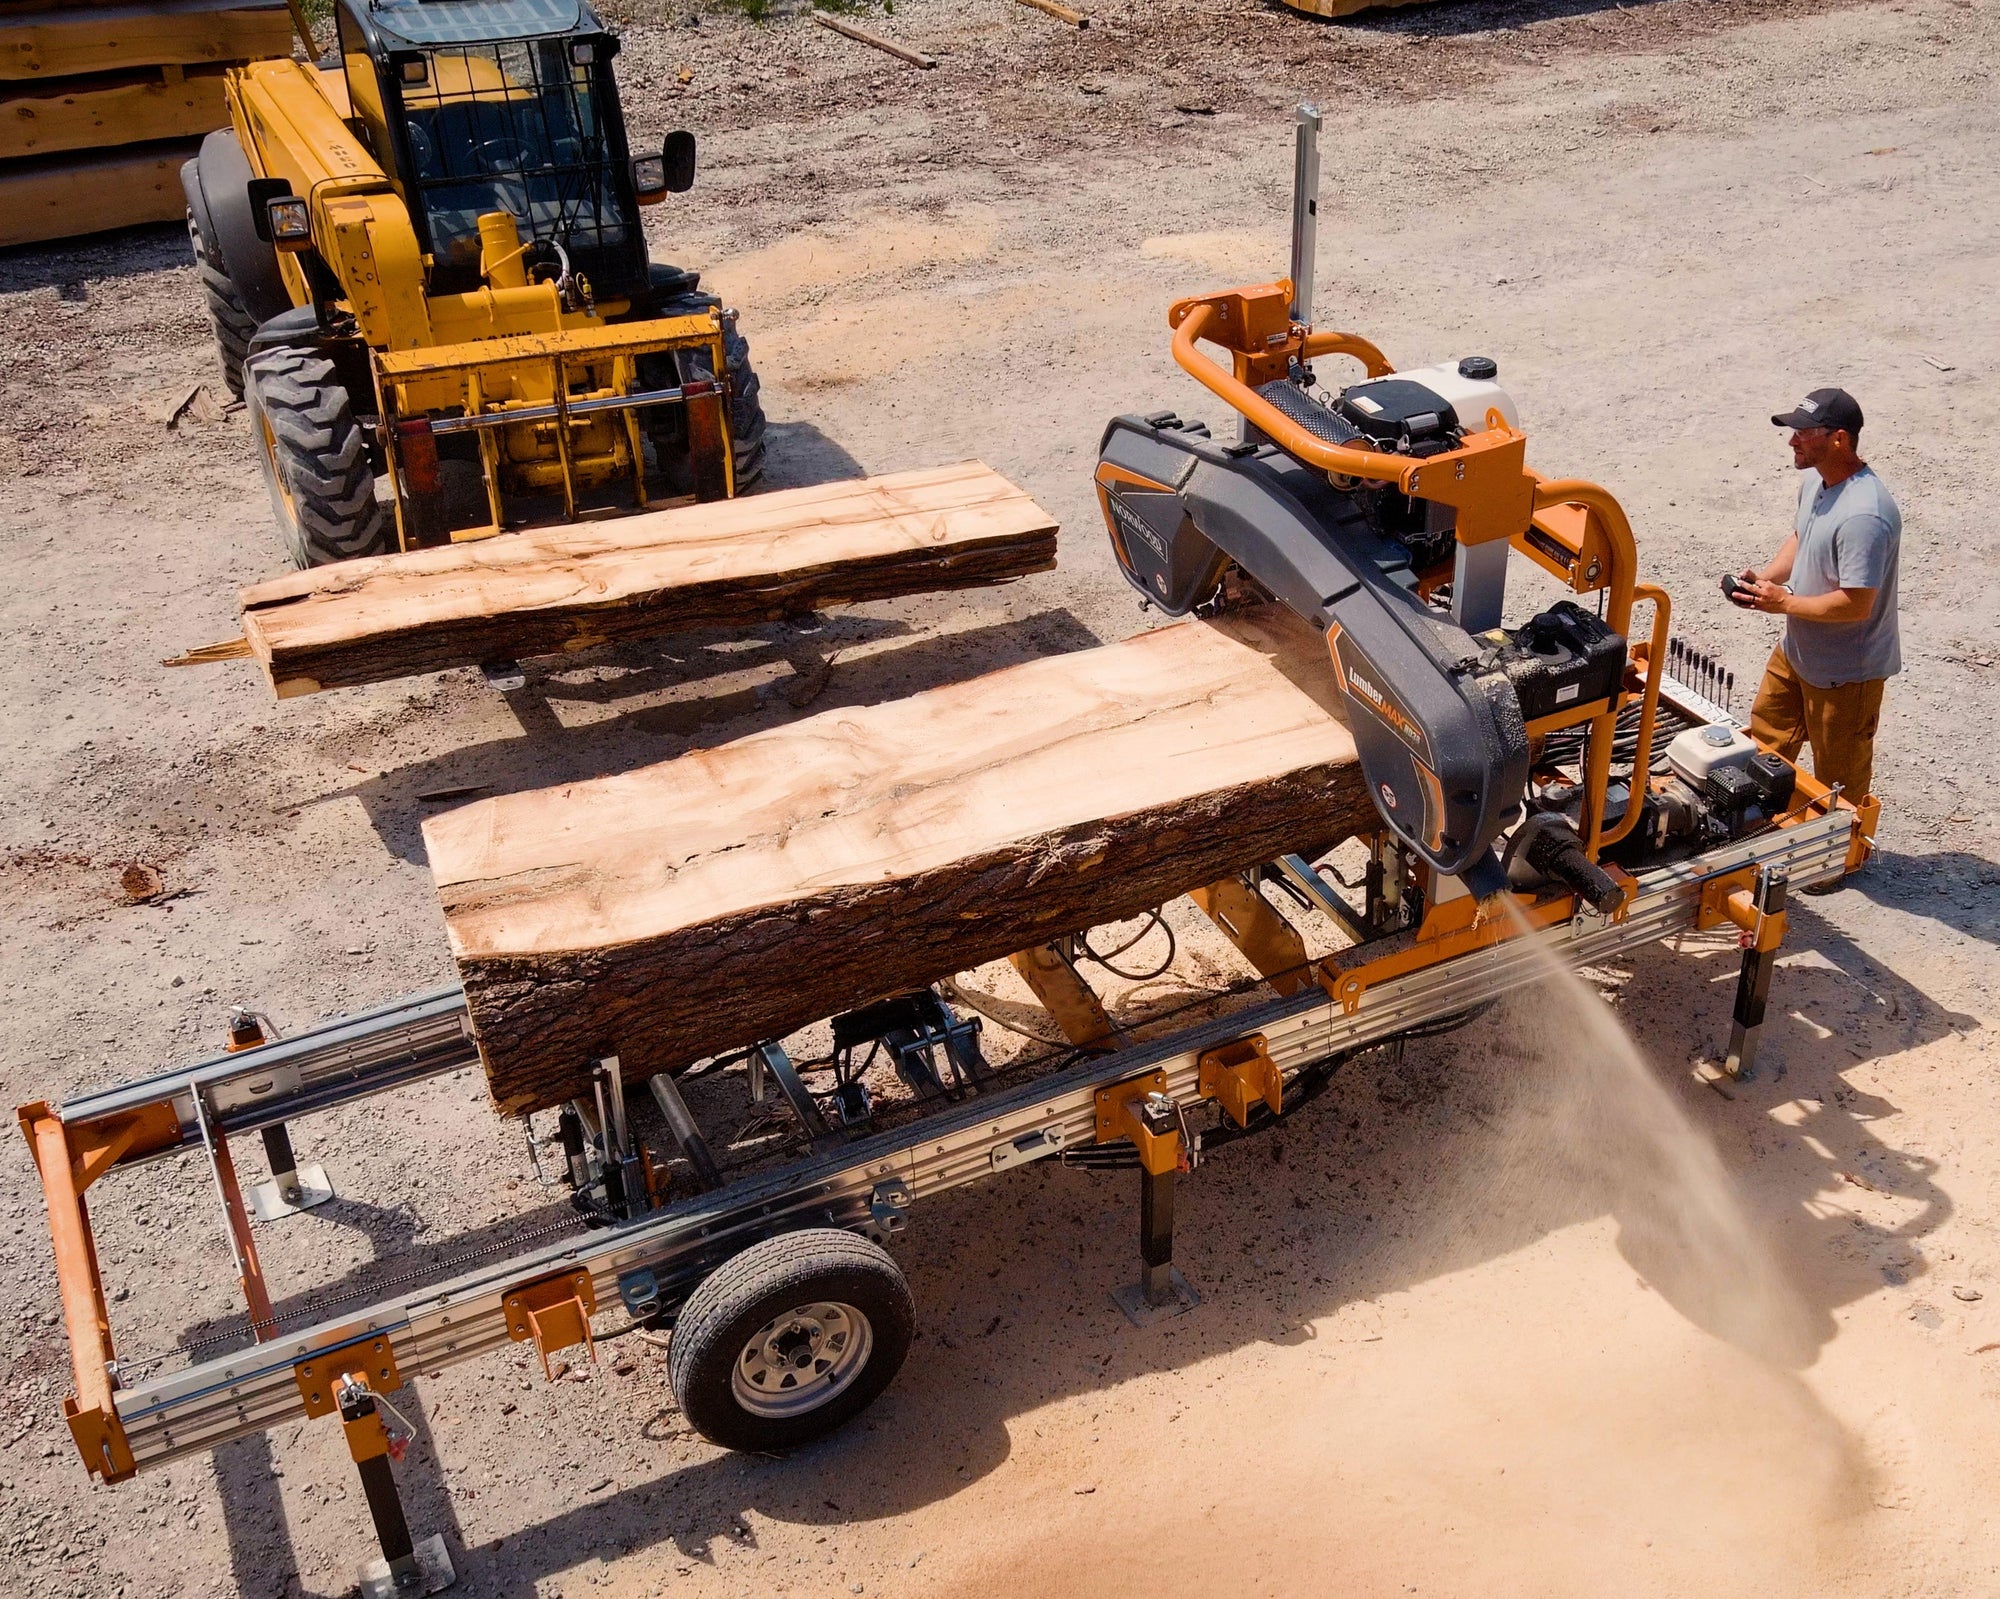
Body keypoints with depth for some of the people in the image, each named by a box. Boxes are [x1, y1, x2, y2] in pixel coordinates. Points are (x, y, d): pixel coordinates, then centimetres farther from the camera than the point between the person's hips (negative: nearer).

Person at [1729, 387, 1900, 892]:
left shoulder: (1864, 515, -34)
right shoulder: (1815, 480, -4)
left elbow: (1856, 603, -33)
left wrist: (1783, 602, -24)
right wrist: (1765, 576, -5)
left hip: (1845, 669, -9)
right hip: (1796, 650, 9)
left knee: (1839, 772, 11)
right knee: (1767, 734, 24)